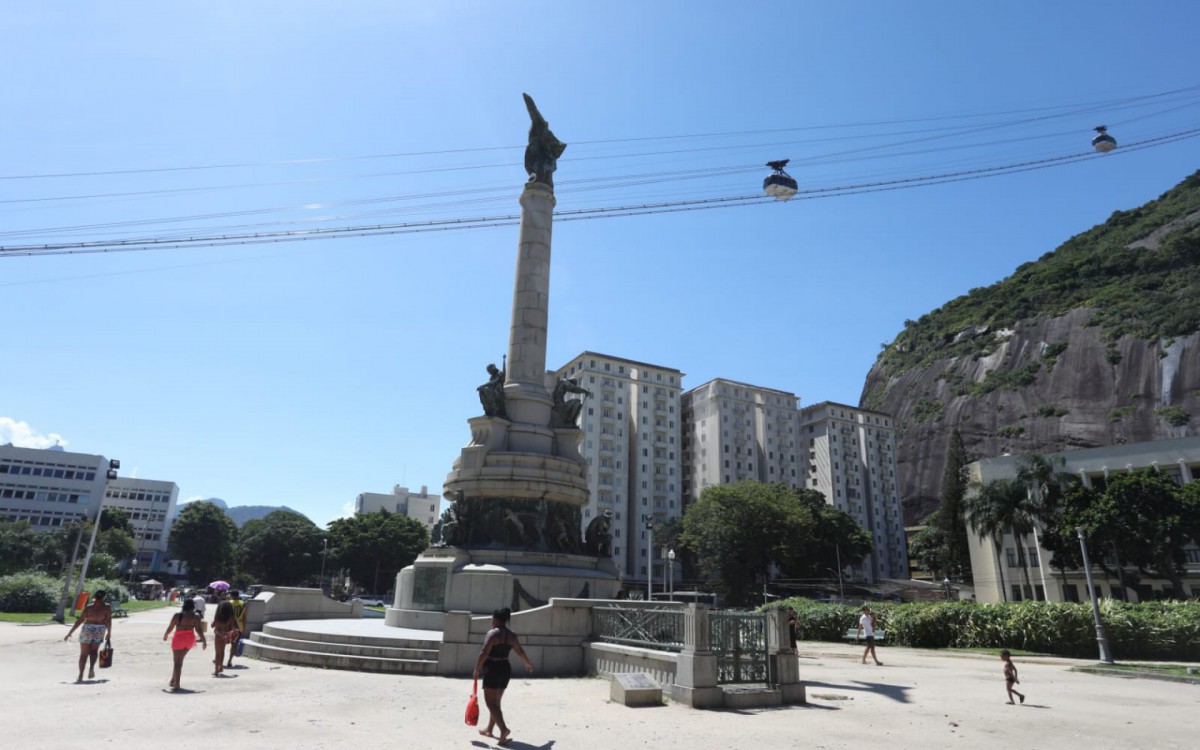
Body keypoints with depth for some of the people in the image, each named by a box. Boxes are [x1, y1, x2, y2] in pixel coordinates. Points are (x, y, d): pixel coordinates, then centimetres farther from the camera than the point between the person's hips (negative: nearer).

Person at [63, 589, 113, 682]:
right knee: (94, 650, 20)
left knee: (84, 654, 7)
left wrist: (70, 633, 4)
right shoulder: (107, 607, -1)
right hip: (100, 631, 0)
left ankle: (80, 676, -2)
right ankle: (92, 667, -3)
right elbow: (108, 621, -4)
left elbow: (79, 621, -4)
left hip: (87, 629, 0)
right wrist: (109, 634, 6)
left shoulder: (89, 607, -2)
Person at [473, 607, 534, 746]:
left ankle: (504, 729, -20)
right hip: (505, 669, 8)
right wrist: (528, 664, 34)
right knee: (496, 702, 20)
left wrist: (477, 669, -11)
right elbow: (520, 651, 19)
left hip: (493, 670, -8)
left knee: (491, 703, -6)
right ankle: (489, 730, 30)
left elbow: (484, 653, -20)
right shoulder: (512, 635, 8)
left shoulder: (493, 633, -14)